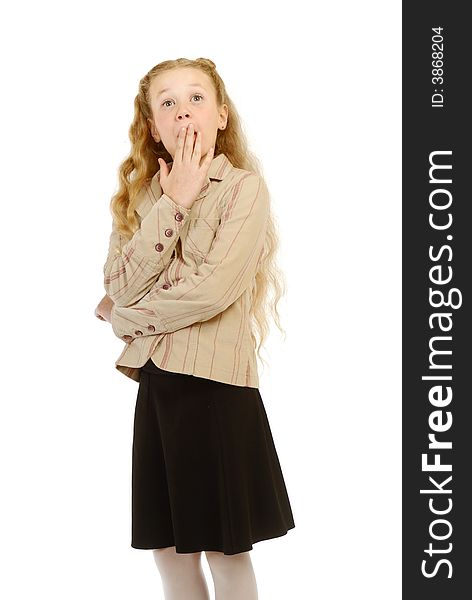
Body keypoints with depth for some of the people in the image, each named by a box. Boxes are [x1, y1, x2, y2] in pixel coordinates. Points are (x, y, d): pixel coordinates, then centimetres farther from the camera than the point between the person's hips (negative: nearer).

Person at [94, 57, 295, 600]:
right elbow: (121, 286, -5)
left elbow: (213, 290, -18)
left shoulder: (244, 187, -6)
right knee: (169, 552, 14)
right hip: (156, 385, 5)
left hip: (217, 386, -5)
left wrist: (124, 317, -5)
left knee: (226, 552, 6)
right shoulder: (141, 194, 10)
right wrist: (173, 204, -10)